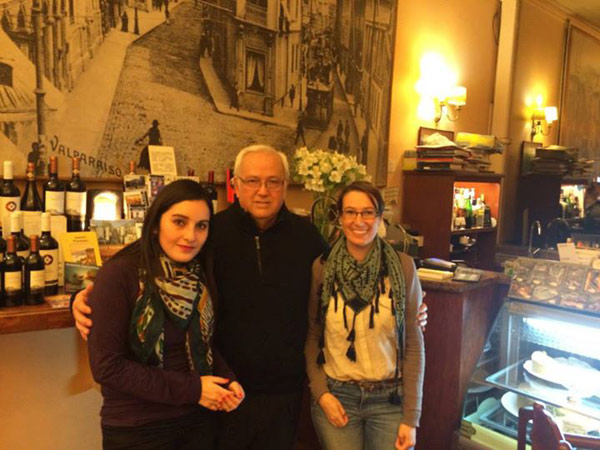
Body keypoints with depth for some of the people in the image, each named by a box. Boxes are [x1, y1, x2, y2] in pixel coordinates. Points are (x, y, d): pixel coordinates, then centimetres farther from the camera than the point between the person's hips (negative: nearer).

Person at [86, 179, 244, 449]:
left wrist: (226, 379, -10)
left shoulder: (201, 278, -1)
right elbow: (106, 366, -19)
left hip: (200, 419, 5)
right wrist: (191, 389, -18)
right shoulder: (118, 275, -18)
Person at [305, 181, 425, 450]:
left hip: (390, 399, 0)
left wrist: (411, 418, -4)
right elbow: (312, 337, 3)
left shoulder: (402, 267, -7)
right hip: (336, 397, 0)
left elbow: (413, 344, -4)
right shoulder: (321, 268, -6)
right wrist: (320, 393, -8)